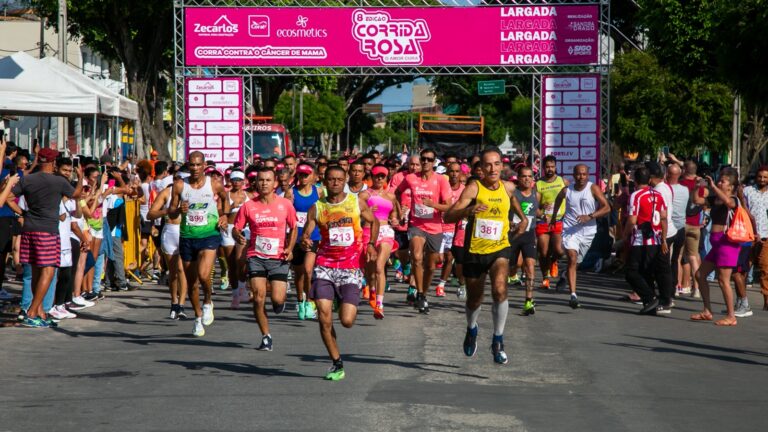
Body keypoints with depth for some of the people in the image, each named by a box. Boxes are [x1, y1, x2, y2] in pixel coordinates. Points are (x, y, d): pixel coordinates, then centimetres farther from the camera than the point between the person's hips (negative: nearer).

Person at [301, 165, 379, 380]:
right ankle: (337, 364, 7)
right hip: (325, 267, 1)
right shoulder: (317, 208, 4)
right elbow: (306, 234, 1)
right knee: (324, 319, -8)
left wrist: (371, 243, 3)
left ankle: (349, 306, 30)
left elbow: (374, 221, 18)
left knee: (347, 321, -9)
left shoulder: (356, 202, 4)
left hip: (350, 268, -1)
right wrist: (305, 241, -22)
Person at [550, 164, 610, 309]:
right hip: (570, 229, -1)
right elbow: (558, 200, 24)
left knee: (576, 261, 15)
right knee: (572, 258, -21)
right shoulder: (566, 190, 0)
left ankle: (565, 276, 51)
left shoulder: (593, 189, -7)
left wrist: (590, 216, -25)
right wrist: (554, 216, 35)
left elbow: (607, 208, -12)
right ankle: (573, 295, -27)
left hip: (588, 231, 1)